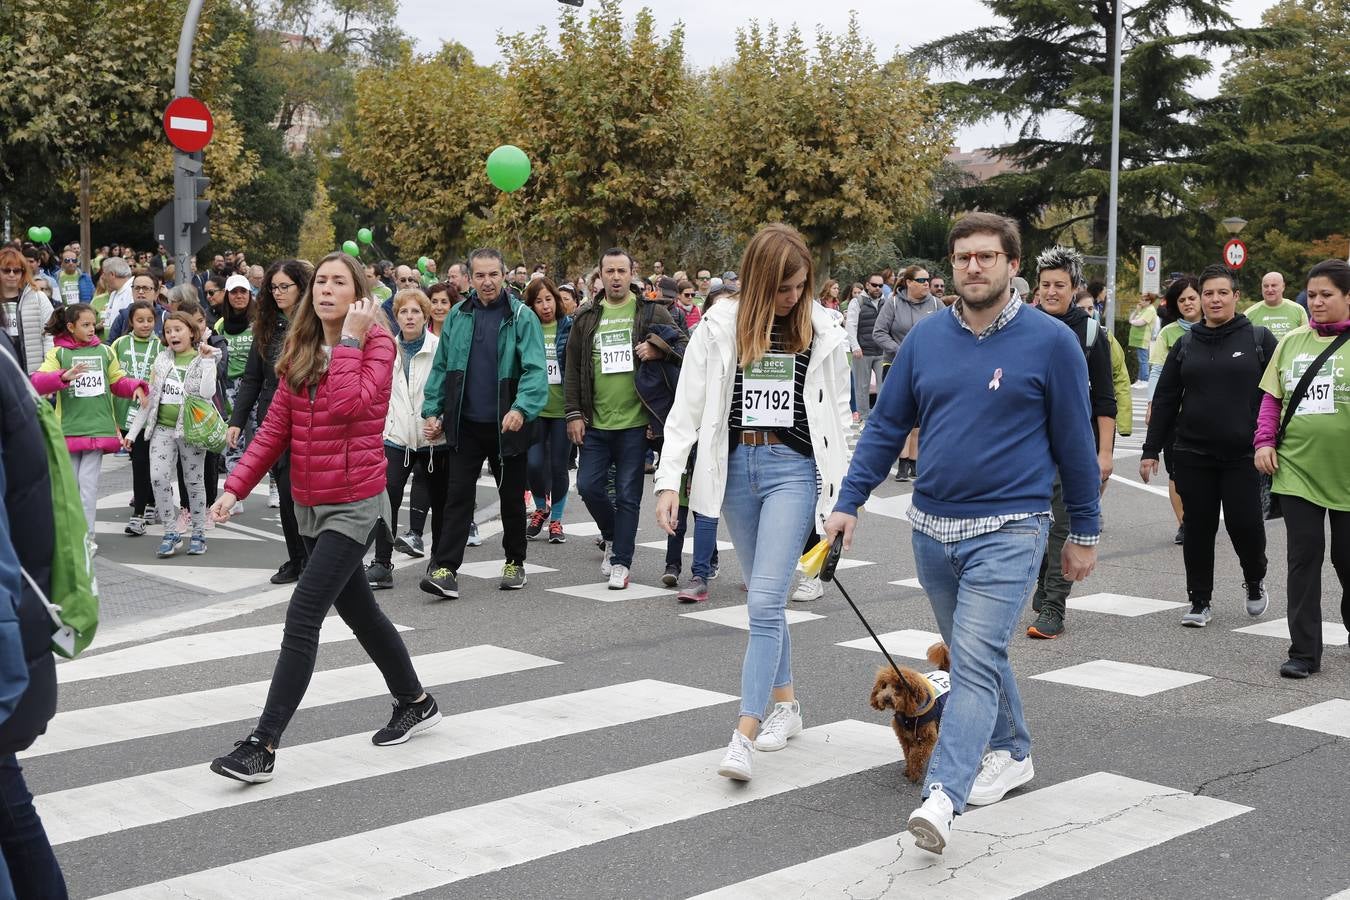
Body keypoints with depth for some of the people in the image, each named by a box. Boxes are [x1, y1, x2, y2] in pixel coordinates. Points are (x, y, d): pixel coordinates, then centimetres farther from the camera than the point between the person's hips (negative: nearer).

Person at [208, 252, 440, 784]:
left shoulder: (376, 344, -10)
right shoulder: (299, 353, 8)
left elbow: (349, 405, -27)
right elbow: (274, 430, 6)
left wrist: (349, 340, -20)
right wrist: (235, 487, -2)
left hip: (354, 504, -7)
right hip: (310, 505, 7)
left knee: (303, 616, -14)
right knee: (359, 612, 18)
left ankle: (263, 745, -12)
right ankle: (416, 703, 36)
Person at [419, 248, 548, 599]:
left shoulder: (522, 317, -8)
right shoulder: (457, 316, 4)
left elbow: (535, 369, -17)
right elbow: (441, 367, 10)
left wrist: (521, 408, -32)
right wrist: (432, 409, 3)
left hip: (507, 425, -2)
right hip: (465, 424, 2)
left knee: (512, 497, 12)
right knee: (458, 495, -2)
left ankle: (515, 562, 28)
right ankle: (446, 569, -4)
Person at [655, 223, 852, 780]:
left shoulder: (822, 332, 1)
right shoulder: (719, 328, 0)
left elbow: (838, 414, 6)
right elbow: (687, 407, -1)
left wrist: (841, 492, 4)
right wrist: (669, 480, -7)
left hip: (793, 467, -2)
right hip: (736, 465, 2)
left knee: (765, 600, -12)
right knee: (765, 597, 13)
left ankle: (745, 734, -12)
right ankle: (784, 703, 29)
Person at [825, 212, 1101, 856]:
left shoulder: (1050, 342, -6)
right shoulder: (926, 338, 4)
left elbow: (1074, 442, 0)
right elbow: (887, 426, 9)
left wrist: (1083, 533, 4)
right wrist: (848, 504, 2)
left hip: (1007, 531, -5)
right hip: (933, 530, 5)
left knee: (976, 662, -15)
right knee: (974, 655, 18)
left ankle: (942, 796, -21)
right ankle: (1011, 754, 37)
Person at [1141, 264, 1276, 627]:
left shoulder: (1259, 339, 2)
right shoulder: (1185, 345, 8)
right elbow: (1164, 400, 10)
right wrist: (1151, 450, 7)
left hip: (1243, 455, -2)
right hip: (1193, 455, 2)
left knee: (1245, 523, -5)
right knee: (1198, 529, 6)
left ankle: (1255, 581, 25)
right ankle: (1200, 601, 18)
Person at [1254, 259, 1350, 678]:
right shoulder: (1292, 341, 8)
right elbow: (1272, 396, 13)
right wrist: (1264, 441, 2)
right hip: (1297, 468, 3)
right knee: (1304, 559, 1)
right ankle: (1304, 651, 6)